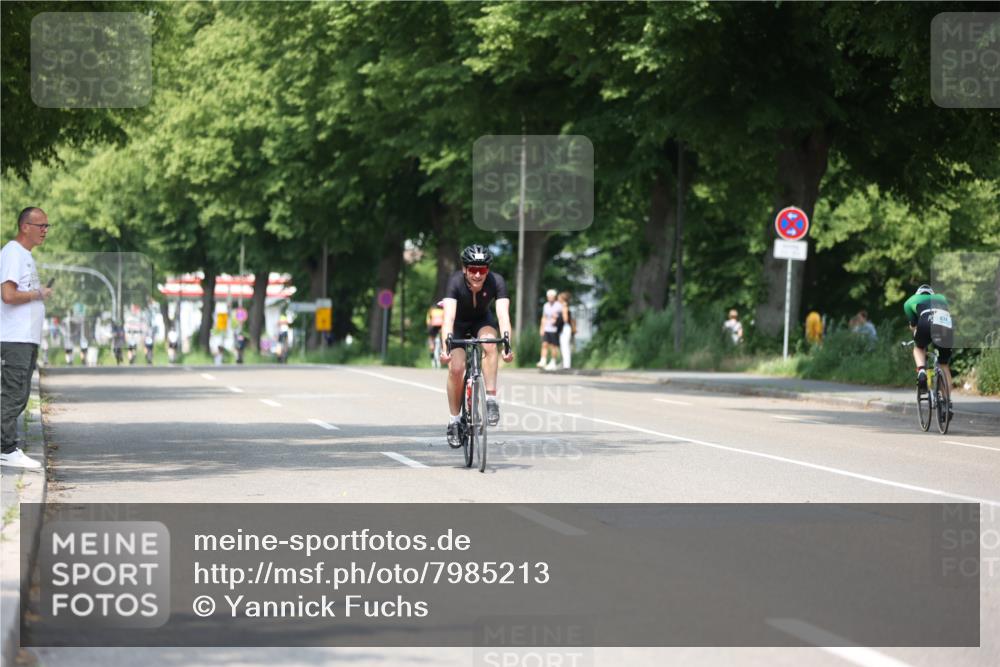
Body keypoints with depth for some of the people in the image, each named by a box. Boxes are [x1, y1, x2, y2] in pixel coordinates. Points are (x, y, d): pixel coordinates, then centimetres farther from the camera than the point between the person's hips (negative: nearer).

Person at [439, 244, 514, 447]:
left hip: (482, 321, 1)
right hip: (459, 324, -1)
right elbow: (448, 316, -42)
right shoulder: (455, 282, -32)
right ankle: (454, 421, -1)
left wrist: (507, 343, -56)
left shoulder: (496, 282, -29)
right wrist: (446, 346, -57)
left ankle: (491, 400, -27)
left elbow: (503, 314, -39)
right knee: (456, 368, -19)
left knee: (489, 343, -33)